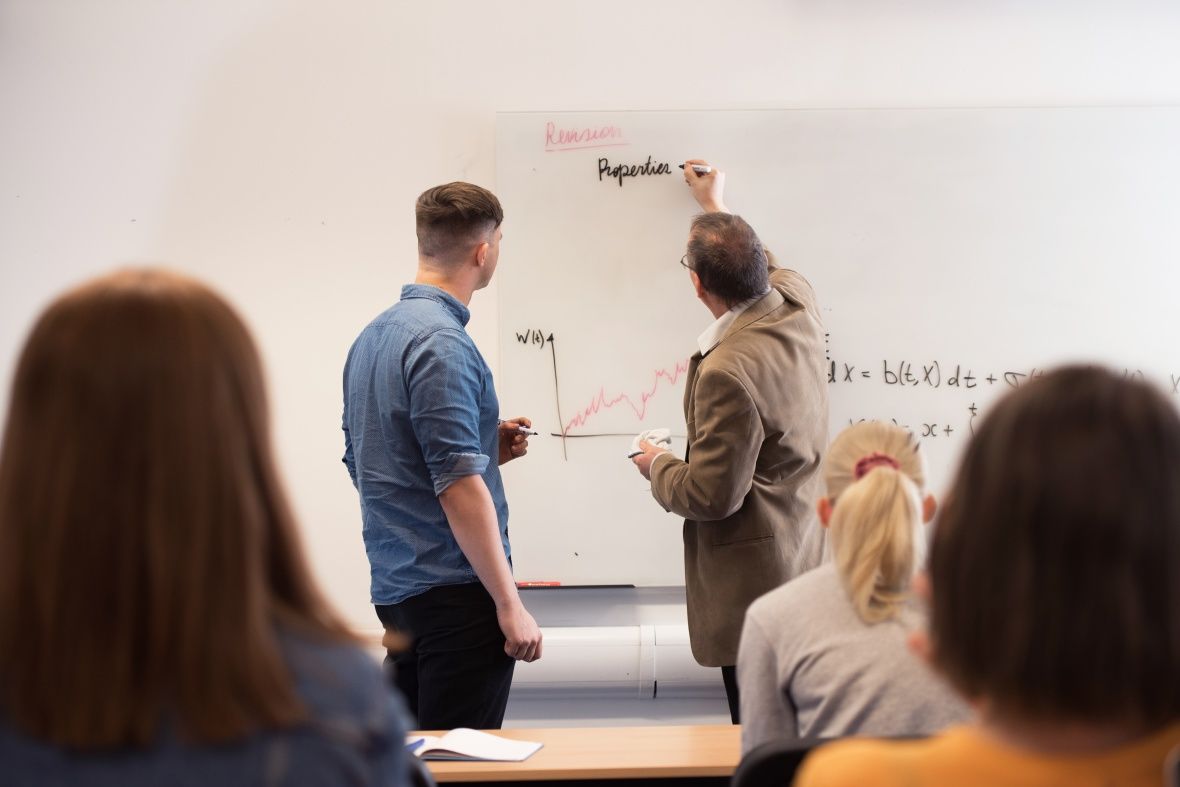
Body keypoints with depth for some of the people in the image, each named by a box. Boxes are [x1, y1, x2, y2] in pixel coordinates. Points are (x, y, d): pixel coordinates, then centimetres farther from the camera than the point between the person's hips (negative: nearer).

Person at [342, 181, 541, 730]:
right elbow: (460, 486, -22)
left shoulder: (372, 336, 12)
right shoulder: (441, 341, -17)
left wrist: (486, 447, 16)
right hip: (455, 590, -9)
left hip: (395, 590, 9)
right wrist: (509, 603, -17)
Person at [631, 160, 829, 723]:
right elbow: (762, 272, 25)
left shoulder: (727, 372, -28)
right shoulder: (800, 307, -2)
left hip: (752, 579, -10)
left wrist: (657, 466, -2)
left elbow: (711, 495, -21)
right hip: (806, 552, 10)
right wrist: (716, 209, 35)